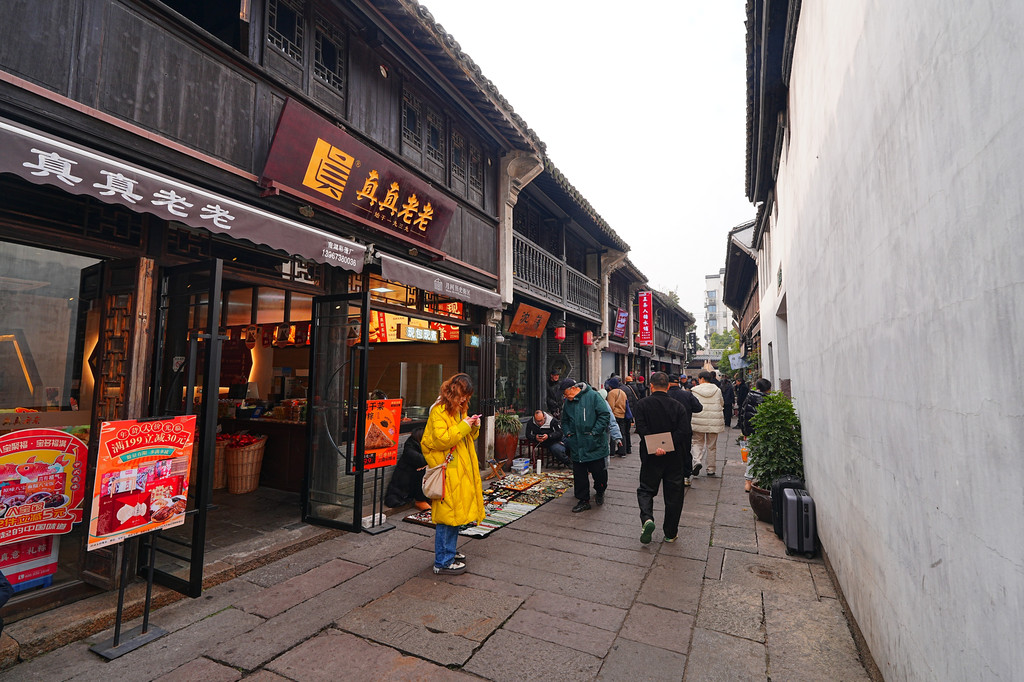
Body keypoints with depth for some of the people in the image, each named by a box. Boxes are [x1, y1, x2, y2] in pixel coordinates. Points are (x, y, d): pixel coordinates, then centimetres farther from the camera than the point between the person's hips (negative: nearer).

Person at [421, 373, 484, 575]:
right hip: (447, 472, -9)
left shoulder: (459, 410, 15)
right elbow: (441, 440, -23)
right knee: (447, 514, -3)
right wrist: (463, 426, -21)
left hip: (460, 470, 9)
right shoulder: (439, 411, -14)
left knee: (456, 512, 17)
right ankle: (443, 562, 8)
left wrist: (474, 427, 2)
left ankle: (449, 552, 31)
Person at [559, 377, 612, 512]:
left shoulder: (593, 396, -8)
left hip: (595, 445, -5)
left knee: (599, 471, 5)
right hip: (576, 446, 5)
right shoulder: (567, 402, 10)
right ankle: (583, 500, 21)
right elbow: (564, 421, 22)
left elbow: (605, 415, -11)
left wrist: (595, 432, -14)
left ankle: (600, 492, 34)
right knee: (579, 474, 8)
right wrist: (567, 433, 5)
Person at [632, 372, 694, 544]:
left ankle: (647, 519, -12)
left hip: (652, 457, -1)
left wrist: (655, 447, -20)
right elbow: (684, 431, -12)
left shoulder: (643, 404, -5)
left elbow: (641, 428, -17)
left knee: (646, 489, 13)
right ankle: (670, 533, 21)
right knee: (673, 494, 12)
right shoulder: (678, 406, -1)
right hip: (675, 458, 1)